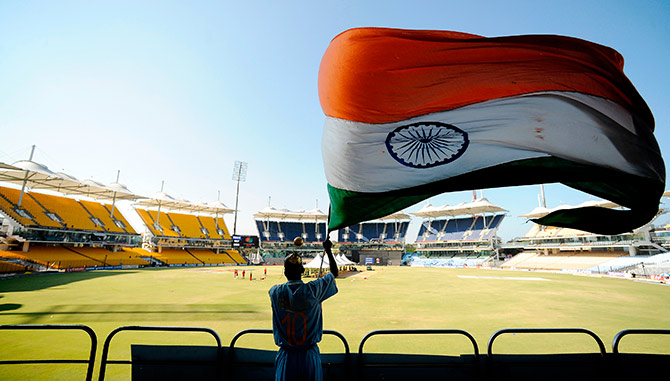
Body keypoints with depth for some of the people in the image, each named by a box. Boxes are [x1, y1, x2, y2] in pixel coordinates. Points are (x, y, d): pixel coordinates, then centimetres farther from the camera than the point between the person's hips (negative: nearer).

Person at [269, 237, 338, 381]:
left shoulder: (276, 292, -10)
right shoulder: (313, 290, -13)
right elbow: (334, 273, 3)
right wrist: (328, 250, 15)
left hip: (286, 357, 1)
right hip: (309, 355, -1)